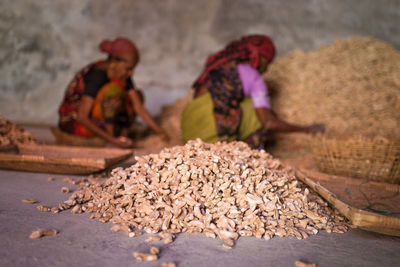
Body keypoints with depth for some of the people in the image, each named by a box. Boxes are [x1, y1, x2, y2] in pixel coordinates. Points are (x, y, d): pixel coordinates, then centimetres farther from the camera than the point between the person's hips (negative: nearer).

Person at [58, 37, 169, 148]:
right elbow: (81, 117, -30)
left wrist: (160, 132, -16)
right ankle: (112, 135, -22)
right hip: (73, 122, -7)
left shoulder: (122, 75, -6)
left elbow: (139, 107, -8)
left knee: (137, 96, -5)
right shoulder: (96, 76, -28)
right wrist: (111, 139, -33)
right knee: (114, 88, -30)